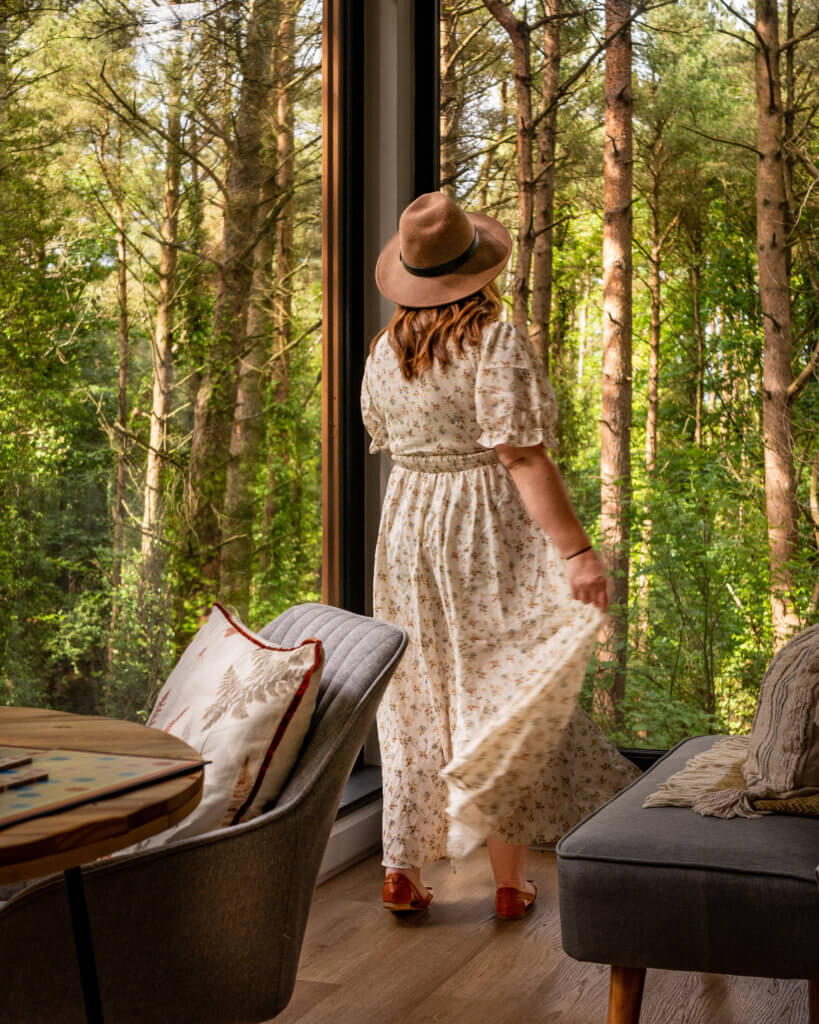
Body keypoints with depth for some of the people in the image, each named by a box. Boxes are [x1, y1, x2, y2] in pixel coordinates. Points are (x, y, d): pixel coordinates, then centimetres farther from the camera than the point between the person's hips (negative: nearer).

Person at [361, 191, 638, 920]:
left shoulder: (385, 351, 4)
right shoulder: (497, 342, -15)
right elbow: (523, 456, -22)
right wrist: (577, 551, -24)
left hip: (406, 525, 6)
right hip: (490, 531, -5)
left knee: (415, 699, 14)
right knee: (502, 695, 5)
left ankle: (402, 868, 15)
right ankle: (509, 881, 13)